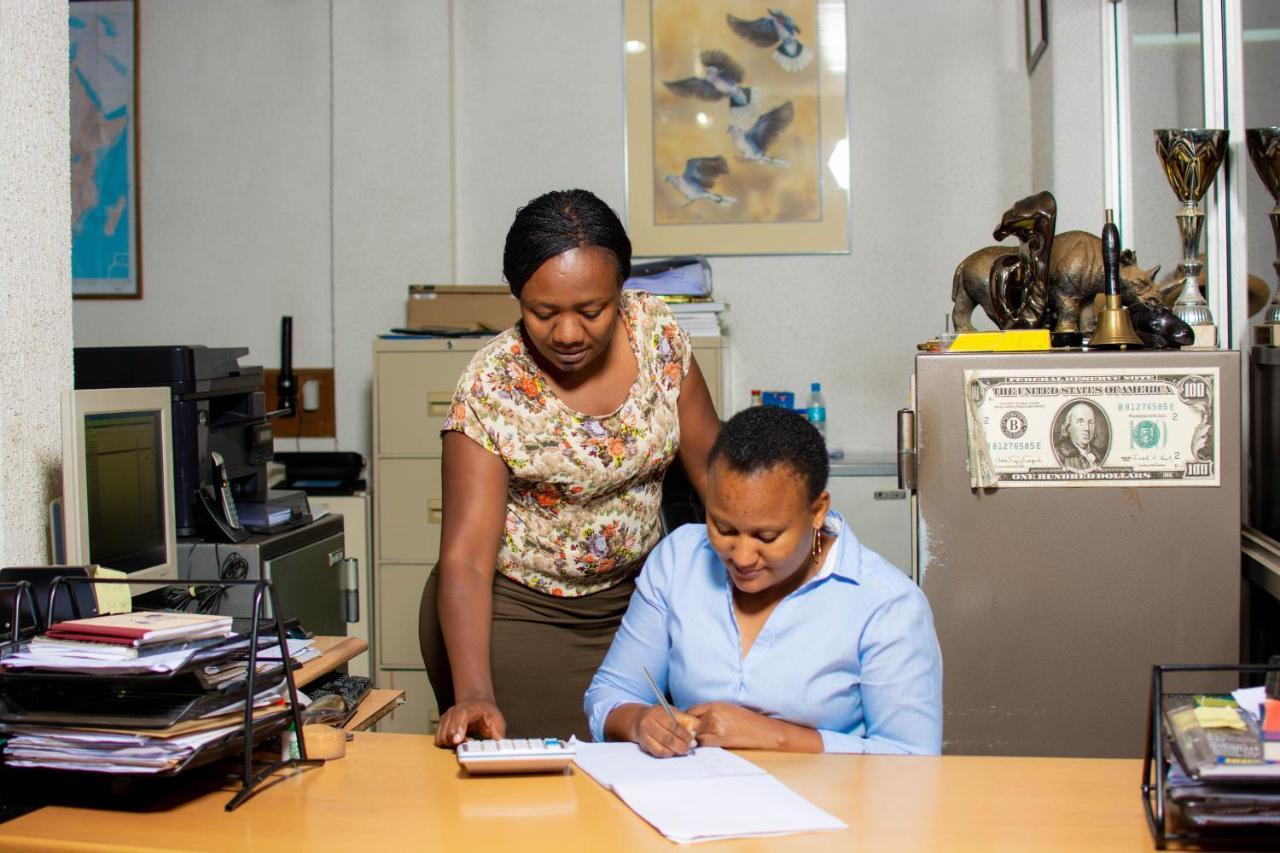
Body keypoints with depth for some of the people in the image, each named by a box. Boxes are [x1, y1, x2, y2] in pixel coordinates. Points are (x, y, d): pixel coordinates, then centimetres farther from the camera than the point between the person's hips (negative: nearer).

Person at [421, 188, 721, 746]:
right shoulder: (489, 388, -20)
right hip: (512, 611, -3)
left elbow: (712, 468, 1)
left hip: (633, 596, 4)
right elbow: (465, 558, -24)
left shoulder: (657, 334, -10)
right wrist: (474, 693, -37)